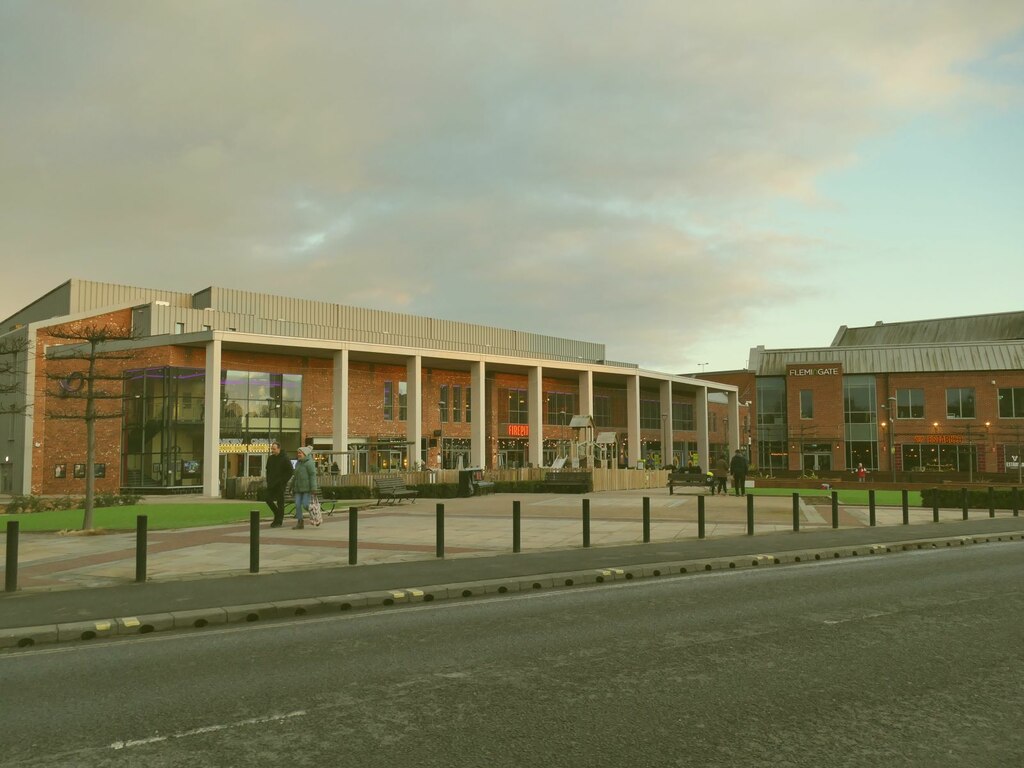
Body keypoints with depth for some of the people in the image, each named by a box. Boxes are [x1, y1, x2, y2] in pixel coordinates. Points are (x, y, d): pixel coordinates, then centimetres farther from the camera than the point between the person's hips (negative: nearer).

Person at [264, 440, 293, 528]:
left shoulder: (284, 459, -7)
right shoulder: (270, 458, 12)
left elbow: (290, 471, -7)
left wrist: (283, 481, -12)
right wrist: (268, 481, 11)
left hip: (280, 485, -6)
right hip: (271, 484, 6)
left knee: (280, 502, -2)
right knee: (268, 499, 2)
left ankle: (279, 522, 4)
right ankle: (278, 516, 21)